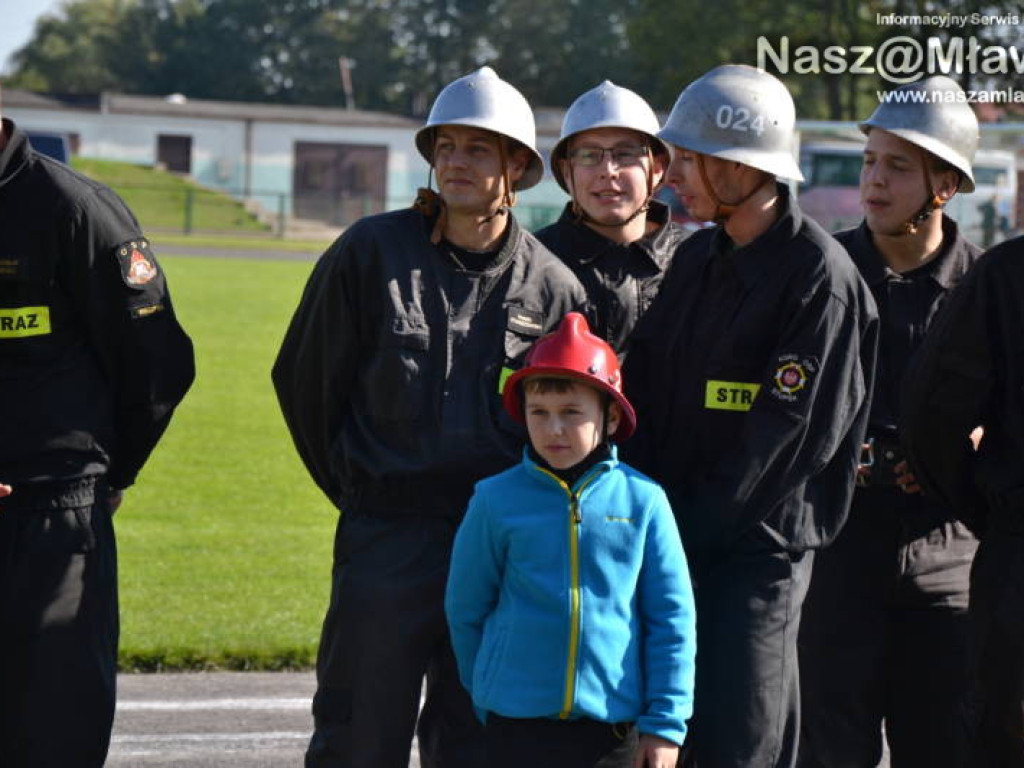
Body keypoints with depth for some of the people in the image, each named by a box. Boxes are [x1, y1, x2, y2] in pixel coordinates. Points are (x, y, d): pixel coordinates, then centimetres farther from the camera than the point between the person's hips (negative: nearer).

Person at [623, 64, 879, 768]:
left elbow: (788, 435, -16)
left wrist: (688, 533, -14)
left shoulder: (820, 277, -12)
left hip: (760, 545, -7)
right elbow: (643, 393, 14)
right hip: (671, 534, 7)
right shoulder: (698, 258, 12)